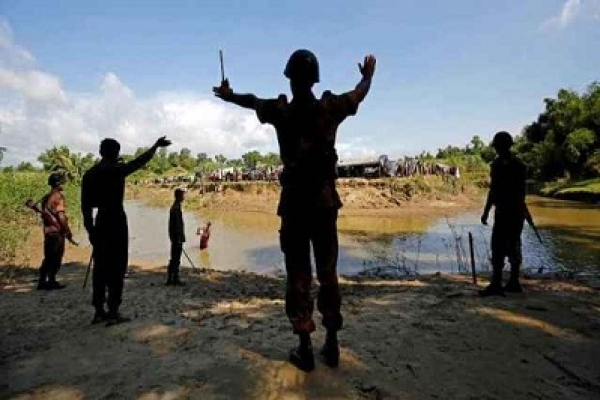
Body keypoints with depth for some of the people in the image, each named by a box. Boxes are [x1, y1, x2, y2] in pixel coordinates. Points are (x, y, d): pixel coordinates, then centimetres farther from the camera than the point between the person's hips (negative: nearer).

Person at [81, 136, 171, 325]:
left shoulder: (90, 173, 9)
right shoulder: (117, 170, -9)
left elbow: (85, 206, 9)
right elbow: (140, 161, 2)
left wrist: (90, 229, 15)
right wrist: (156, 145, 15)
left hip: (100, 222, 6)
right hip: (116, 221, -6)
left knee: (100, 267, 11)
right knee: (117, 267, -2)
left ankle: (99, 311, 16)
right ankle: (113, 312, 0)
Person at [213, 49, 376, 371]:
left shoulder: (280, 111, 0)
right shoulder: (330, 108, 1)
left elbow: (251, 101, 22)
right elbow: (359, 93, 21)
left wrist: (228, 95, 44)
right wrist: (368, 75, 44)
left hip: (294, 203, -1)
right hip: (325, 202, 1)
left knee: (298, 276, 5)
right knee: (328, 273, 10)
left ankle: (304, 349, 10)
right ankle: (332, 345, 18)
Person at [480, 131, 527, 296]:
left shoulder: (499, 164, -12)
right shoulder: (519, 164, 13)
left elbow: (493, 190, -15)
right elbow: (521, 191, 18)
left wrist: (486, 211, -12)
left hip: (504, 211, -8)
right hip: (518, 211, 9)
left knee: (498, 247, -7)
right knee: (513, 247, 13)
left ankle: (496, 285, -6)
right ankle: (514, 283, 19)